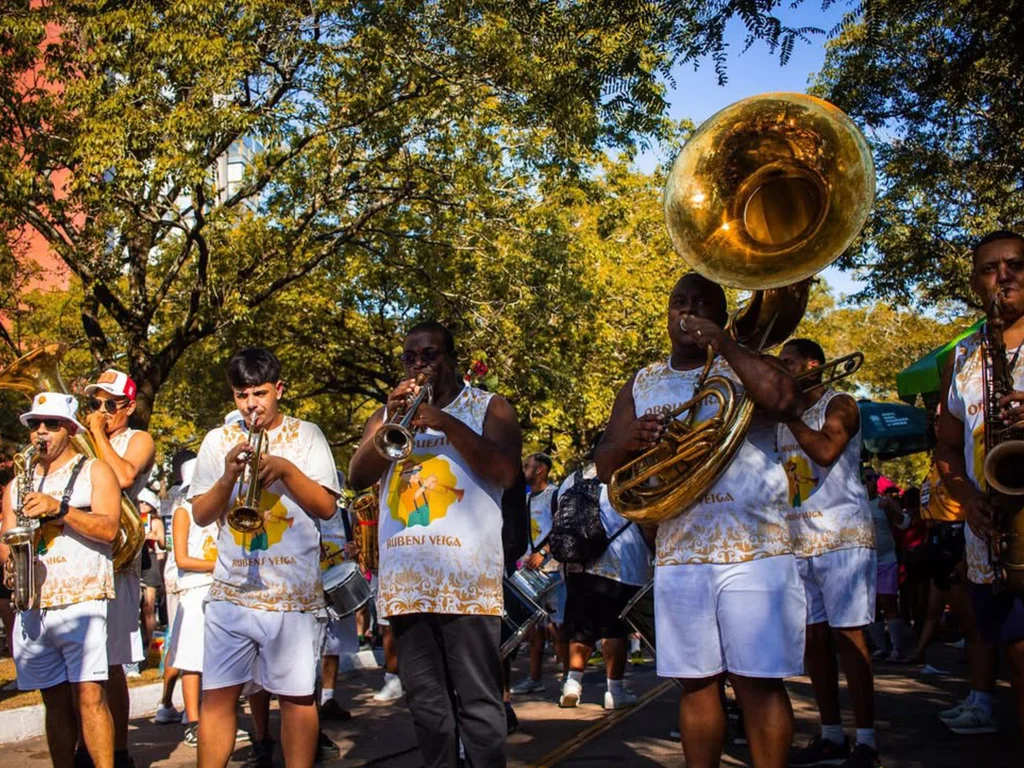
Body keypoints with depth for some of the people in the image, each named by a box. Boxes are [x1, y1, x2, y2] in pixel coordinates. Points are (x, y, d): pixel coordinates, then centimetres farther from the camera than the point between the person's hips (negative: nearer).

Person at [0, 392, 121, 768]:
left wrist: (59, 508, -16)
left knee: (89, 696, -11)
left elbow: (108, 528, -7)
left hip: (81, 600, -4)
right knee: (56, 702, 7)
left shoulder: (94, 471, 7)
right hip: (32, 606, 5)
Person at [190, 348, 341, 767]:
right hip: (231, 589, 2)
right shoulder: (218, 440, 11)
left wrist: (287, 468, -14)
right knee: (218, 693, 2)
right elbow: (200, 515, 6)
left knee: (296, 694, 2)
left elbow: (326, 507, -2)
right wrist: (228, 476, -11)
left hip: (294, 591, -2)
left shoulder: (306, 435, 5)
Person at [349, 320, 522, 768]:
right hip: (404, 578, 4)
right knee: (426, 702, 9)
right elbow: (357, 477, 6)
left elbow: (507, 472, -8)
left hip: (466, 577, -4)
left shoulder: (488, 408, 7)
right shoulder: (386, 415, 18)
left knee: (478, 703, -5)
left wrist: (447, 425, -15)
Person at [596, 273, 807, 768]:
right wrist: (630, 441, -11)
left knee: (759, 681, -4)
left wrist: (723, 344, -14)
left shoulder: (743, 367, 5)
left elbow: (787, 402, -18)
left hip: (753, 548, -3)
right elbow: (605, 467, 12)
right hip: (677, 554, 4)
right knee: (695, 682, 9)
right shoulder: (641, 386, 15)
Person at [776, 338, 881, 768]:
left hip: (841, 537, -7)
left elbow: (826, 451, -21)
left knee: (847, 636, -8)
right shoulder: (783, 418, 18)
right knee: (813, 638, 7)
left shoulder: (838, 405, -2)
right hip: (798, 542, 7)